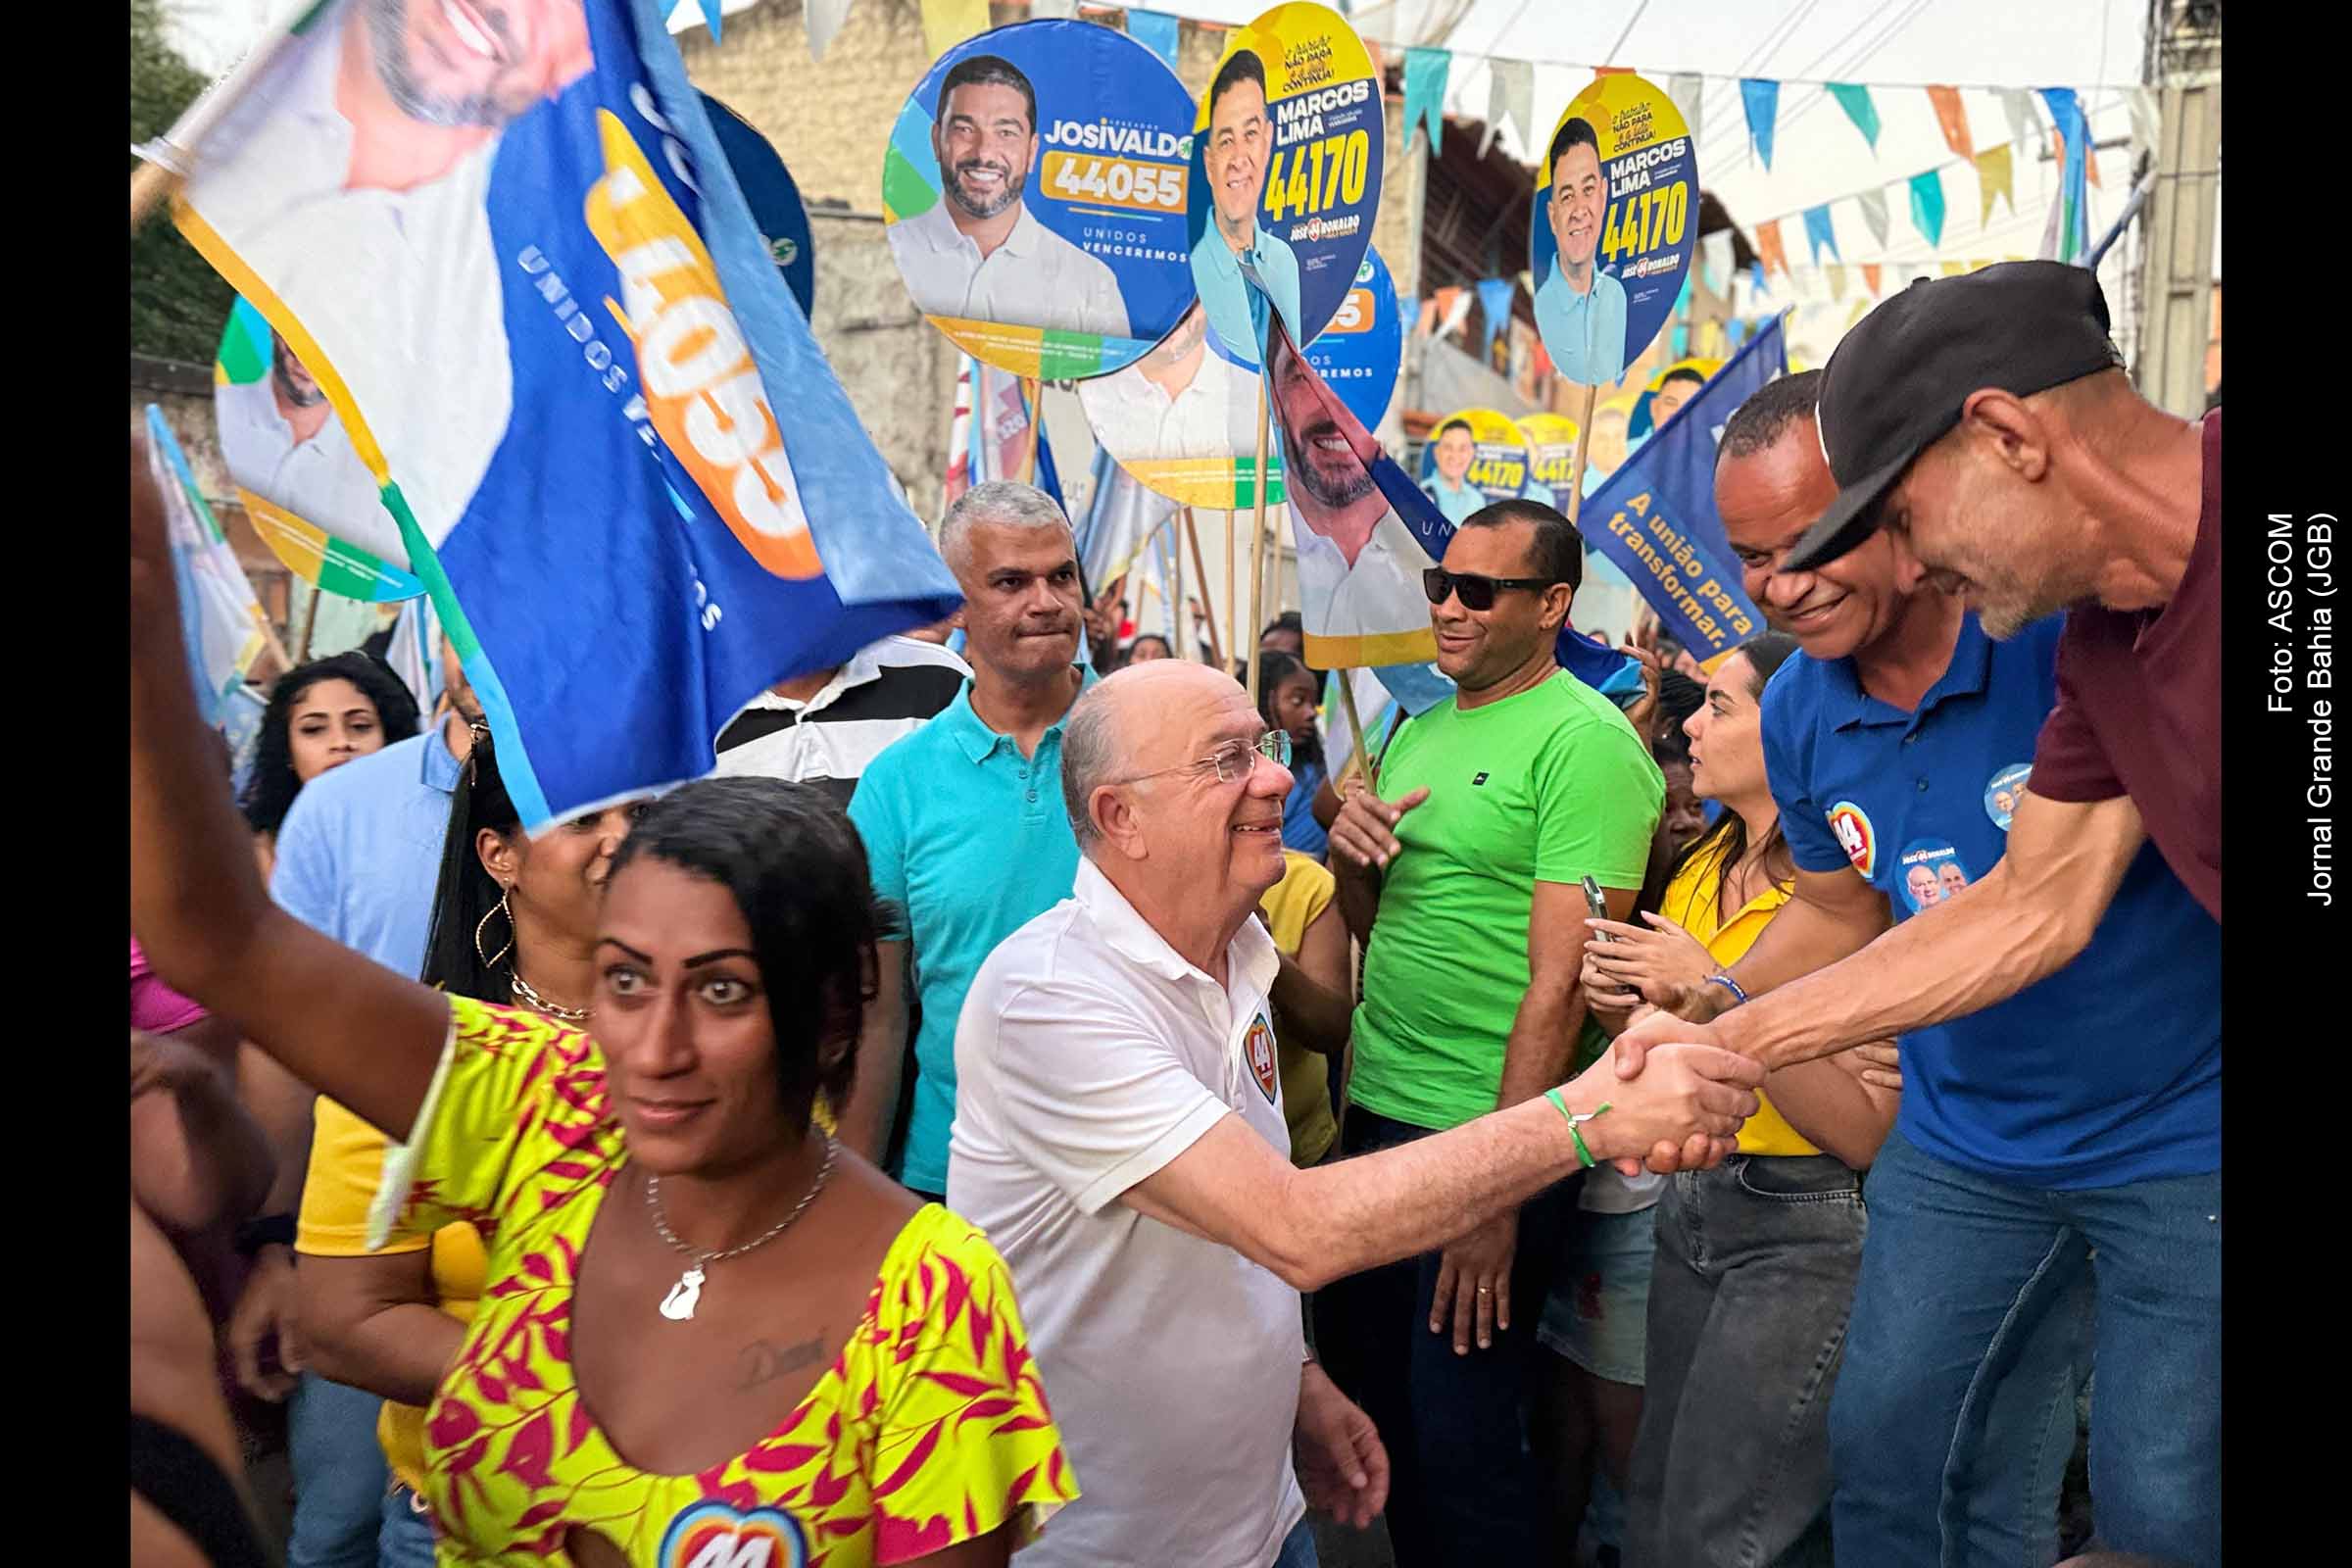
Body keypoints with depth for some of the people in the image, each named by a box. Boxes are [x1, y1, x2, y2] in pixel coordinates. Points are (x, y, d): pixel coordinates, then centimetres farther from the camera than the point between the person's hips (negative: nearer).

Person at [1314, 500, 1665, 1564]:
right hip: (1375, 1115, 8)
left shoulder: (1585, 742, -13)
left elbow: (1562, 981, -17)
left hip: (1486, 1137, -7)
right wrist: (1349, 855, -5)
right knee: (1364, 1390, 19)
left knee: (1462, 1440, 5)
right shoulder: (1418, 735, 11)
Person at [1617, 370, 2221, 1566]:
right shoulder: (1800, 710, -3)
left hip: (2181, 1127, -5)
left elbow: (2039, 905, -28)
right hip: (1965, 1142, 6)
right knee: (1885, 1451, 14)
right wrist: (1713, 1012, -5)